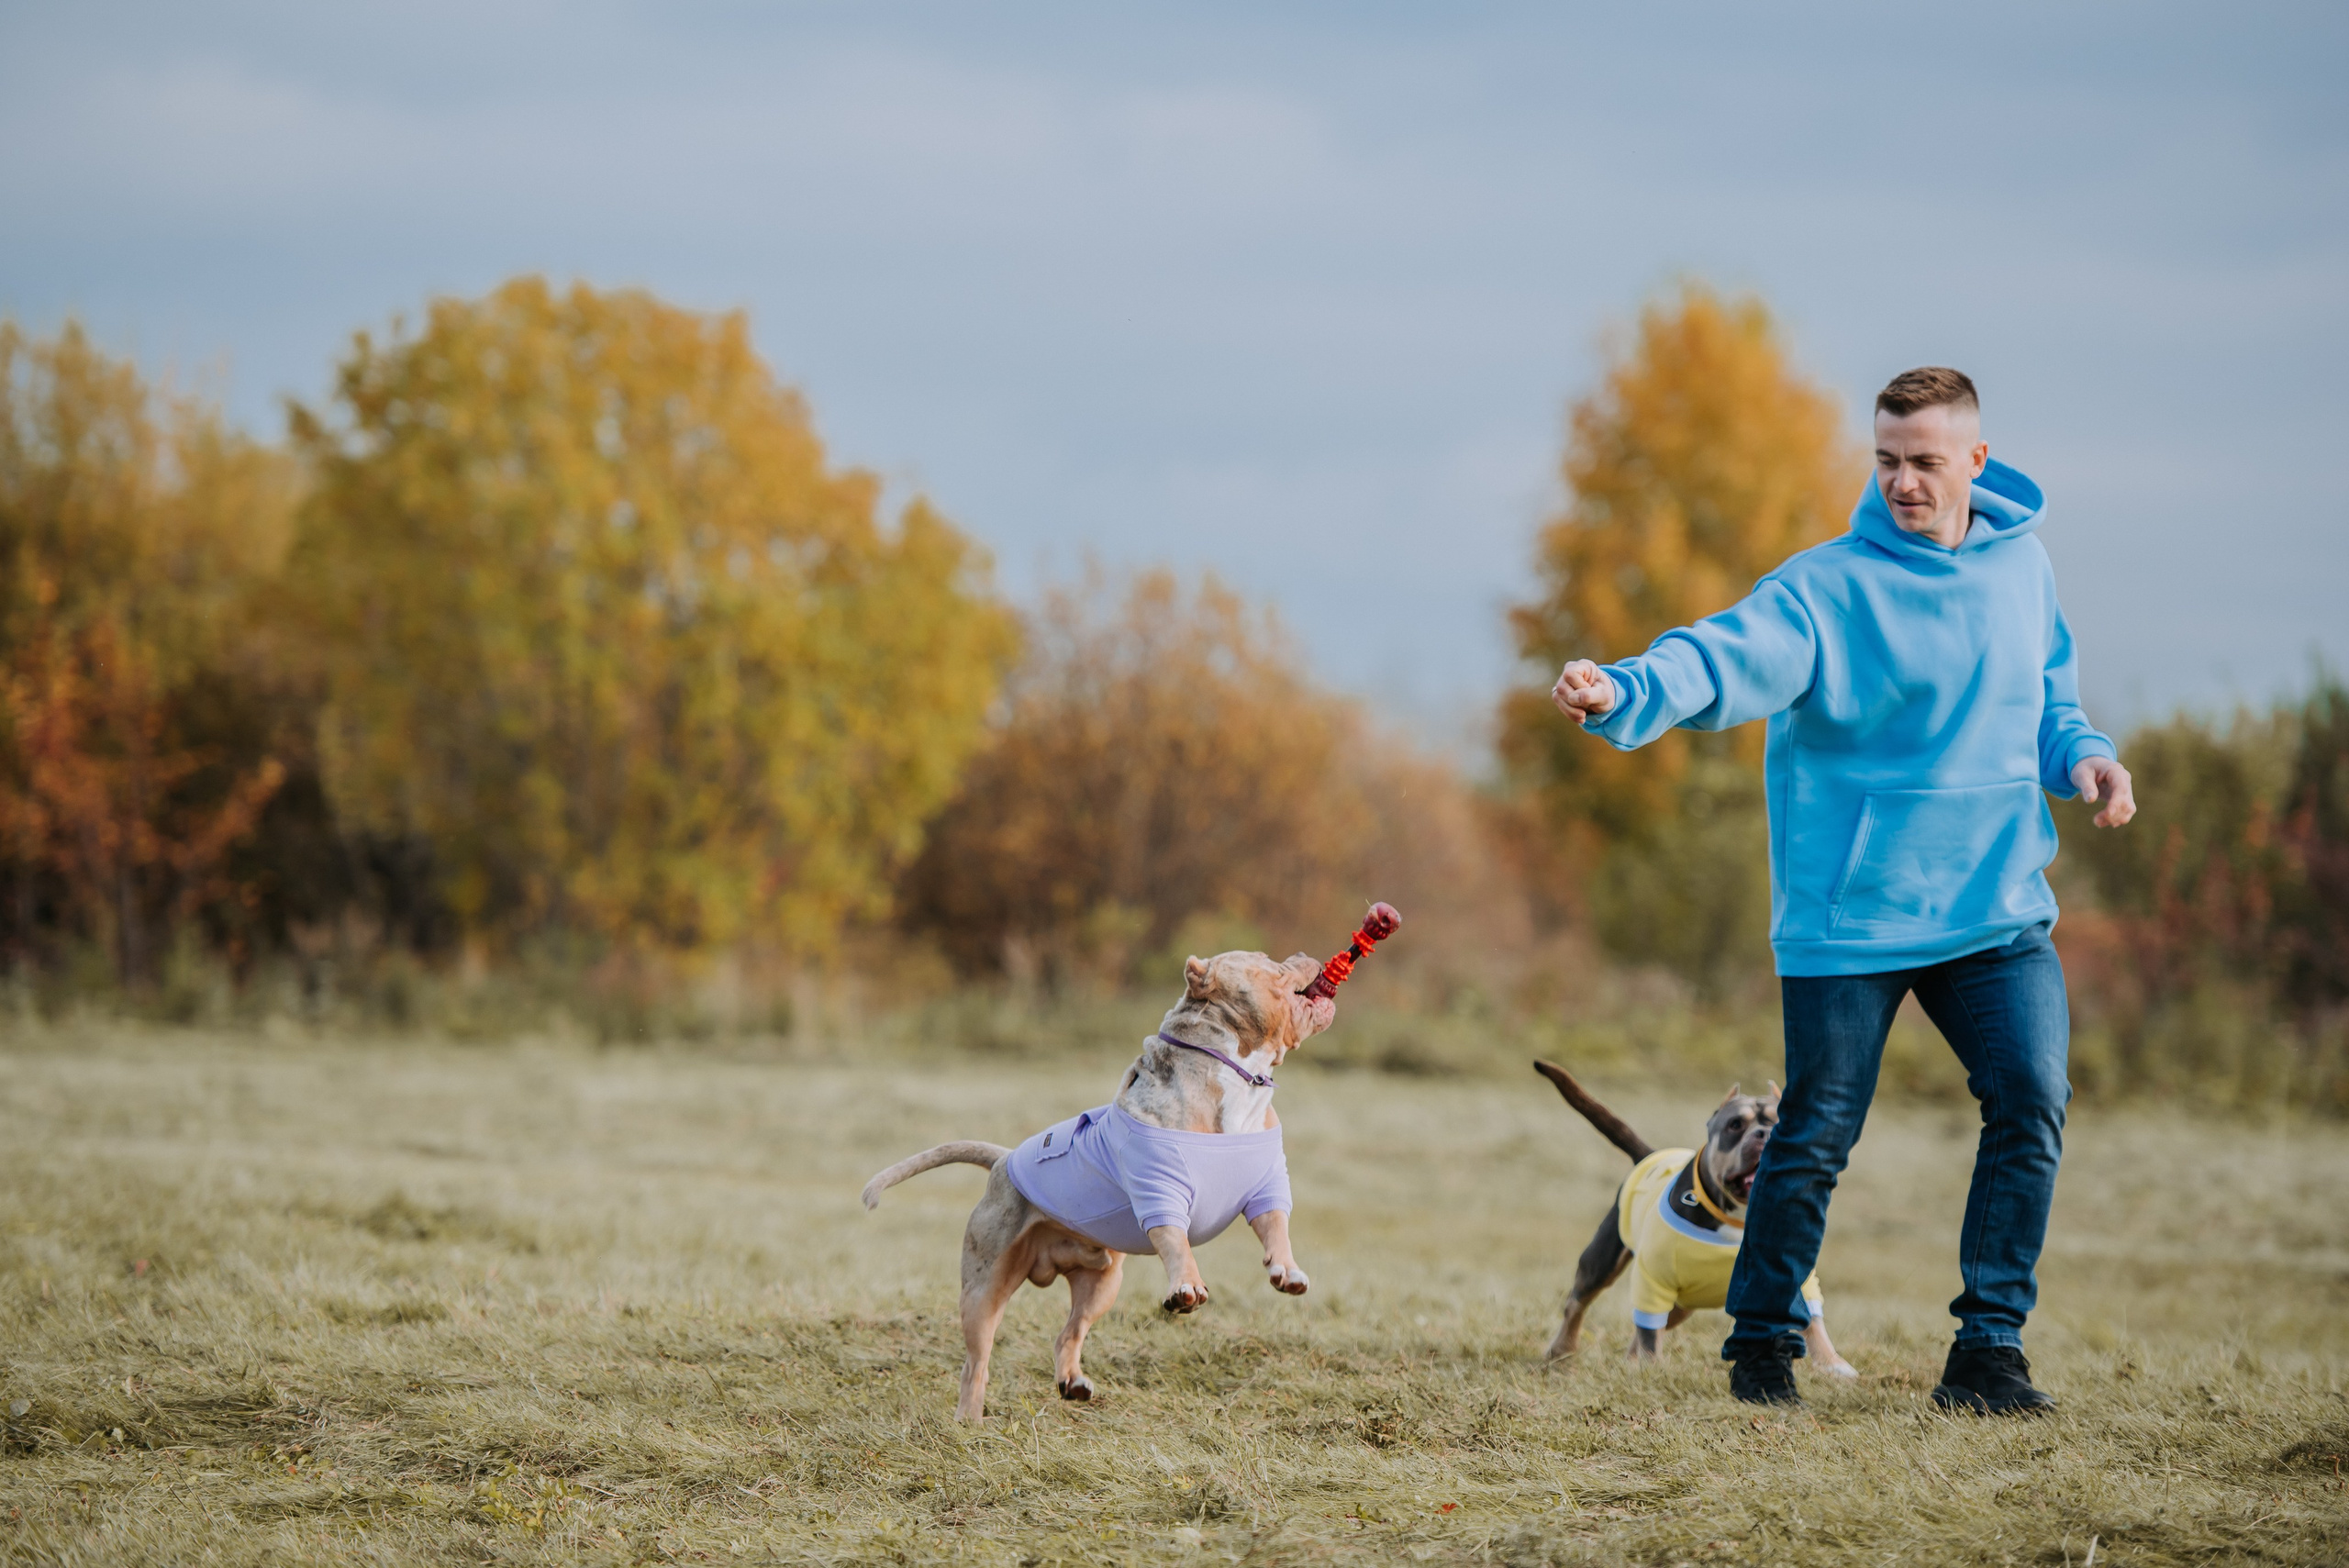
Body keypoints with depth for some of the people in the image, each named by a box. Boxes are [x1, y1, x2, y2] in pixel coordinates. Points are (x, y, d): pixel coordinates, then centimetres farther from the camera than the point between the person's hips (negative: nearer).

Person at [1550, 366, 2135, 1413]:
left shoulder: (2022, 564, 8)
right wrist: (1624, 691, -44)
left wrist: (2082, 757, 1)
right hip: (1850, 911, -3)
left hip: (1996, 901, 4)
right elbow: (1727, 658, -25)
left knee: (2032, 1100, -12)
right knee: (1816, 1135, 0)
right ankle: (1761, 1342, 19)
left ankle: (1989, 1348, -1)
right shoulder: (1829, 585, -9)